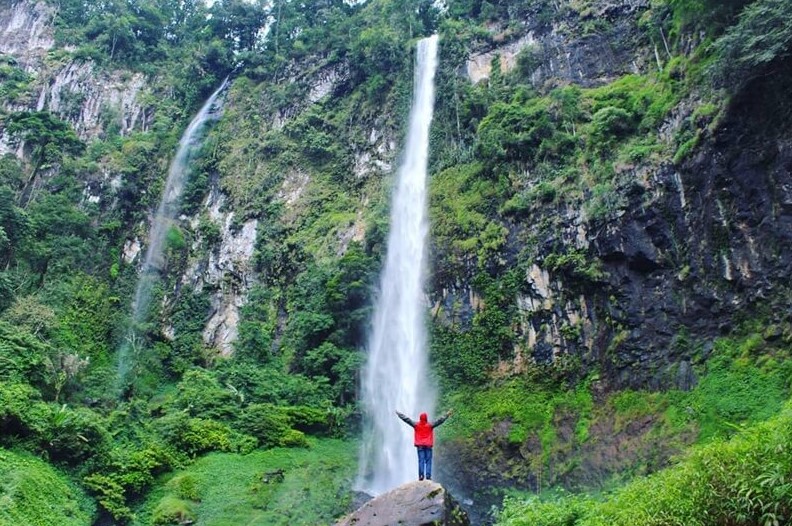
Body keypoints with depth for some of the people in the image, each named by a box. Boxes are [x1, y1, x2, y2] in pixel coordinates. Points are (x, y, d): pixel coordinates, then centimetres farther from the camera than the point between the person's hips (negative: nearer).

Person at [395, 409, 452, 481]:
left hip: (420, 445, 1)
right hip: (428, 445, -1)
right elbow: (440, 420, 0)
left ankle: (421, 475, -12)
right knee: (428, 460, 0)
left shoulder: (416, 425, 1)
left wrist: (398, 414, 13)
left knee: (421, 460, -2)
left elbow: (406, 419, 5)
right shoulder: (430, 425, -2)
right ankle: (428, 475, -7)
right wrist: (447, 415, 7)